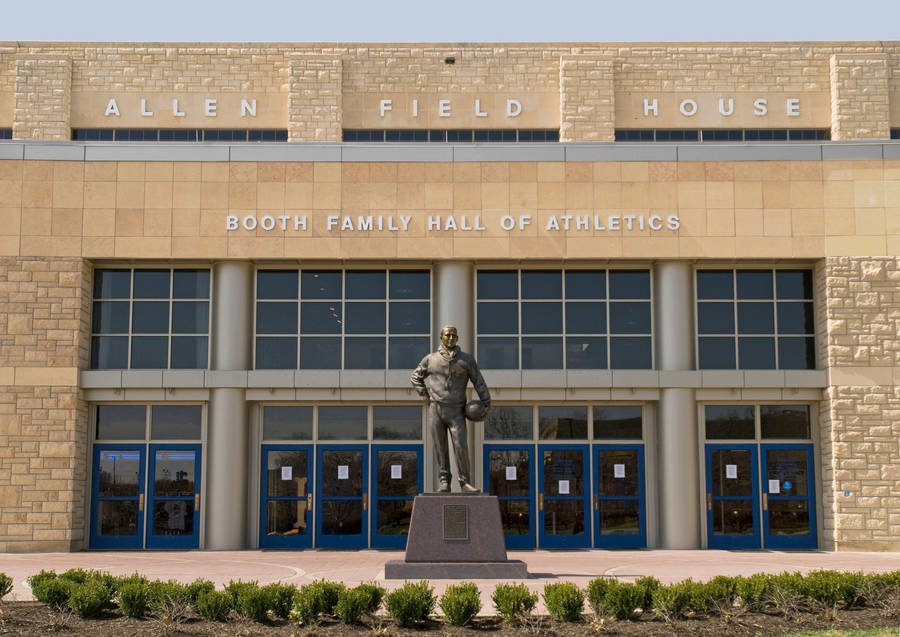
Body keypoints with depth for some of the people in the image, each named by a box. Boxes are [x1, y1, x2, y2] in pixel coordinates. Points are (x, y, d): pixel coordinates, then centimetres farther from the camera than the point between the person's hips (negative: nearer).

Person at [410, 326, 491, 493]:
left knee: (461, 447, -7)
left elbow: (479, 382, 9)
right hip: (435, 410, 1)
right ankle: (444, 482, 8)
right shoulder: (431, 359, 8)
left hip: (456, 412, -1)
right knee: (440, 448, 2)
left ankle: (464, 482, 0)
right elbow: (415, 377, 18)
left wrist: (486, 402, 1)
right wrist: (425, 395, 7)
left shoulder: (467, 359, 7)